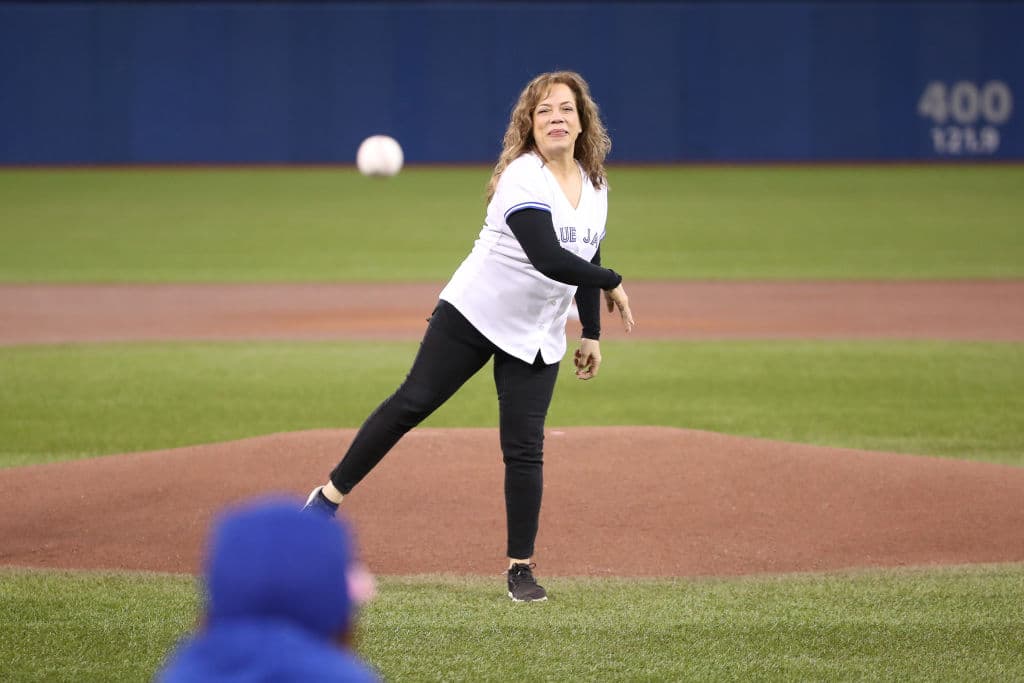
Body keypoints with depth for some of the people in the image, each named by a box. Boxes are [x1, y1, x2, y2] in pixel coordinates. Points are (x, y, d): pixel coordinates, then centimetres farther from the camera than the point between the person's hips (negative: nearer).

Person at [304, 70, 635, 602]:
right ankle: (331, 496, 8)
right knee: (412, 404, -4)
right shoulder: (522, 180, -21)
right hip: (473, 316, -5)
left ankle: (521, 568, 4)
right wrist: (612, 283, -22)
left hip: (537, 339, 5)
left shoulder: (595, 187, 5)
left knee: (525, 448, -2)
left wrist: (591, 334, 16)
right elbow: (549, 259, -31)